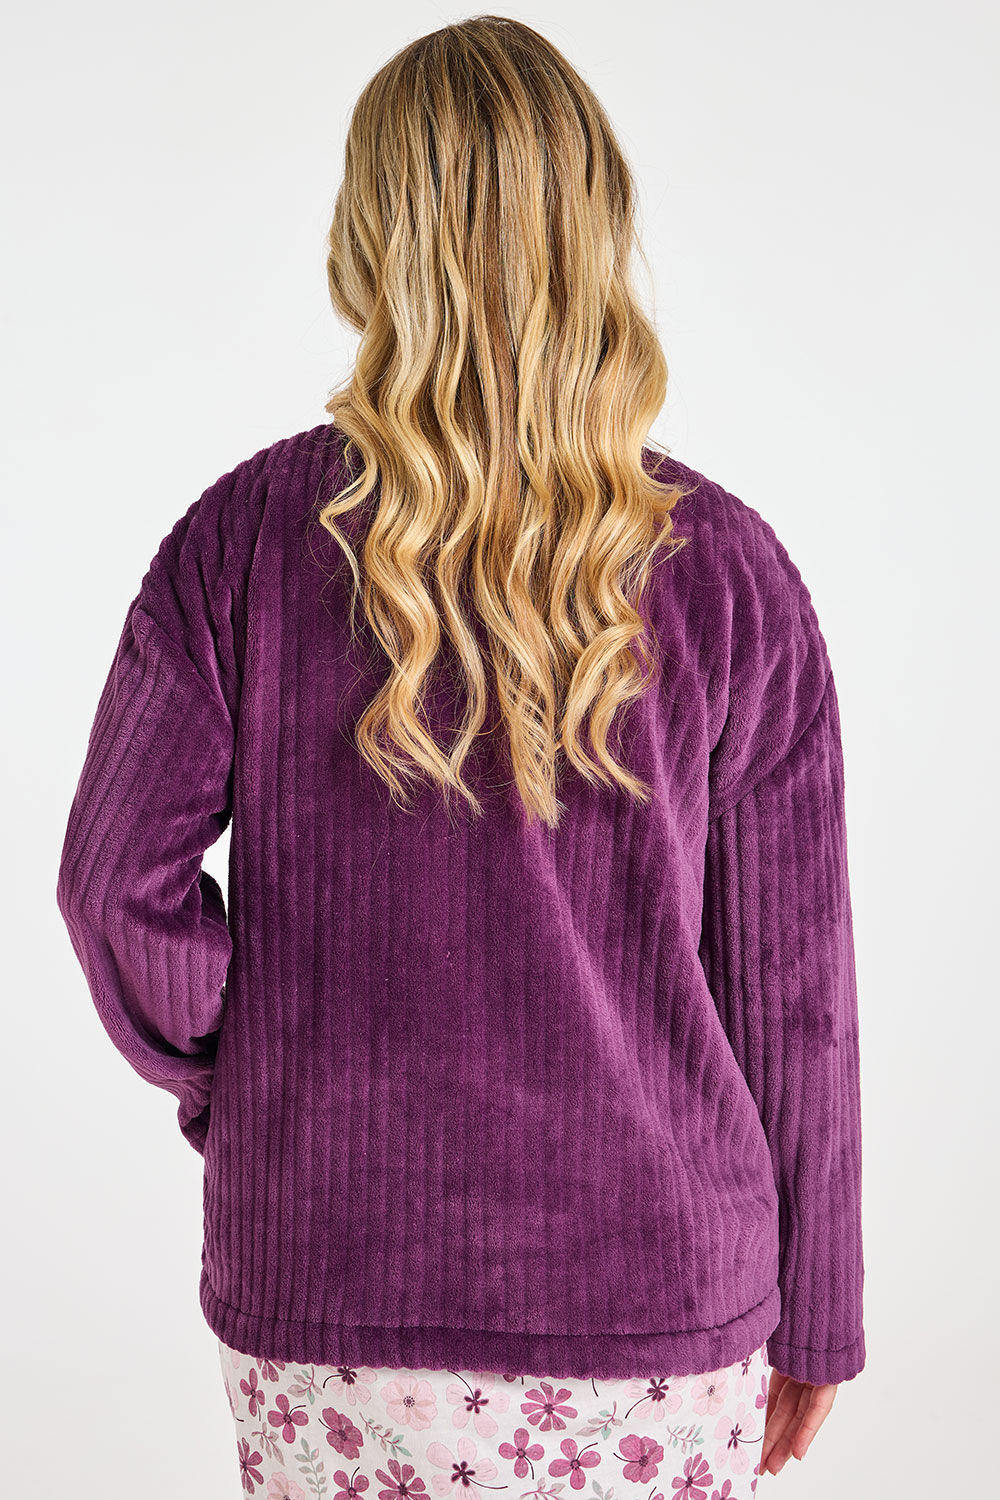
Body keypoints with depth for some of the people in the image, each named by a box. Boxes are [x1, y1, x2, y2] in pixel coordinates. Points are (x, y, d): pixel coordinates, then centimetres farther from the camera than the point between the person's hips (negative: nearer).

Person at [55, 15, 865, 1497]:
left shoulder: (248, 537, -10)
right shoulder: (725, 571, -10)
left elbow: (117, 880, -9)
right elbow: (788, 982, -5)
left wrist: (226, 1078, 10)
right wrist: (811, 1312, 6)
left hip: (324, 1294, 1)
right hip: (655, 1299, 0)